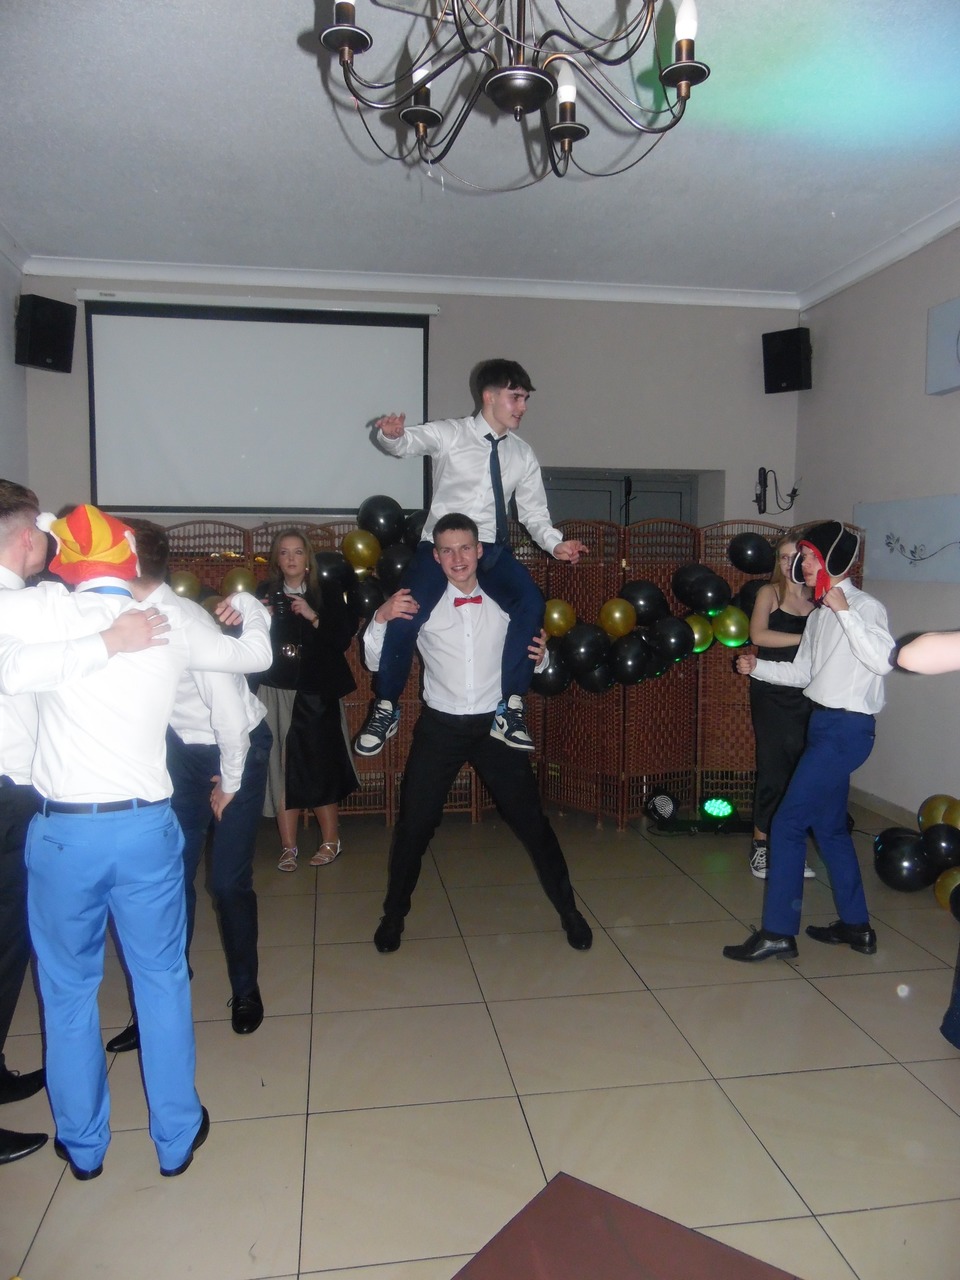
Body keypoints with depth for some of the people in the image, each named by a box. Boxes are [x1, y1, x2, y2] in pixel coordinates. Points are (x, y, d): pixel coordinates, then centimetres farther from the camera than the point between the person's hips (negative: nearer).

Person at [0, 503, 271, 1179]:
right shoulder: (170, 623, 0)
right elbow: (254, 653, 13)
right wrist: (253, 611, 34)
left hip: (63, 831, -1)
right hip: (147, 825, 1)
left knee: (69, 989, 18)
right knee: (163, 979, 16)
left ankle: (83, 1143, 33)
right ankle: (177, 1136, 29)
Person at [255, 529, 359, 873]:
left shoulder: (327, 591, 3)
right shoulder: (265, 593, 7)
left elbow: (343, 639, -3)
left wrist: (313, 617, -14)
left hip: (316, 693, -1)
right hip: (276, 693, 2)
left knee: (320, 767, -2)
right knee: (282, 767, 0)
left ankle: (330, 841, 16)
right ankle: (288, 846, 12)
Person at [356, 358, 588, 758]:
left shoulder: (522, 455, 10)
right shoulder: (449, 433, -2)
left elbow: (534, 512, 12)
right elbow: (407, 443, -16)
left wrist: (555, 543, -8)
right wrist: (391, 433, -41)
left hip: (493, 550, 3)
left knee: (531, 603, -23)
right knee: (405, 617, -21)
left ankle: (509, 709, -13)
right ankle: (385, 709, 4)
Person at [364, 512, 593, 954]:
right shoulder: (420, 605, -6)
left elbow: (525, 660, 8)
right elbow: (376, 662, -4)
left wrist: (539, 656, -15)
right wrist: (380, 618, -21)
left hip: (496, 723, 1)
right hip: (440, 727, 0)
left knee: (530, 820, 8)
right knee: (414, 824, 7)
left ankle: (568, 910, 28)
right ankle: (394, 914, 30)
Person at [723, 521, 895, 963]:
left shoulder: (865, 606, -12)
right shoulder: (820, 613, 13)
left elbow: (882, 660, -29)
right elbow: (801, 673, 18)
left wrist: (844, 611, -28)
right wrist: (757, 667, 4)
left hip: (846, 728, -9)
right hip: (823, 724, 9)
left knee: (787, 823, -9)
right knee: (829, 827, 16)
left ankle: (778, 932, 0)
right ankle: (855, 925, 29)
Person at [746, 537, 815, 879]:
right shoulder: (769, 593, -1)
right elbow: (758, 635, -17)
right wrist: (805, 638, -18)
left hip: (805, 695, 3)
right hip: (771, 694, -3)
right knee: (773, 769, 0)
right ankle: (761, 847, 14)